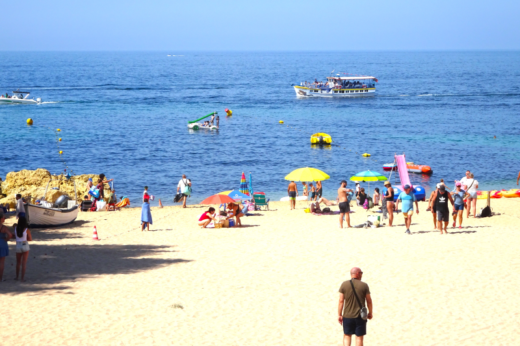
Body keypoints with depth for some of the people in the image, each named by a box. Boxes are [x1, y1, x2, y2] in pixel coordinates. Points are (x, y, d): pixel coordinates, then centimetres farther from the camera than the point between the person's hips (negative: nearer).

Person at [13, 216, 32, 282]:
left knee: (18, 262, 21)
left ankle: (17, 276, 31)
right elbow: (30, 239, -2)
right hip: (25, 246, -3)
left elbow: (14, 225, 23)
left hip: (18, 247, 3)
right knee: (24, 263, 0)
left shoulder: (15, 228, -4)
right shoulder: (27, 230, -13)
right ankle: (22, 278, -3)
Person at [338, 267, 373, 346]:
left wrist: (339, 315, 3)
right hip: (360, 316, -1)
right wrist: (370, 313, 14)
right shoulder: (364, 286, -5)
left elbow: (341, 301, -3)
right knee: (359, 337, 6)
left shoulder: (344, 285, -2)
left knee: (347, 335, 13)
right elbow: (369, 301, 0)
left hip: (347, 316, 1)